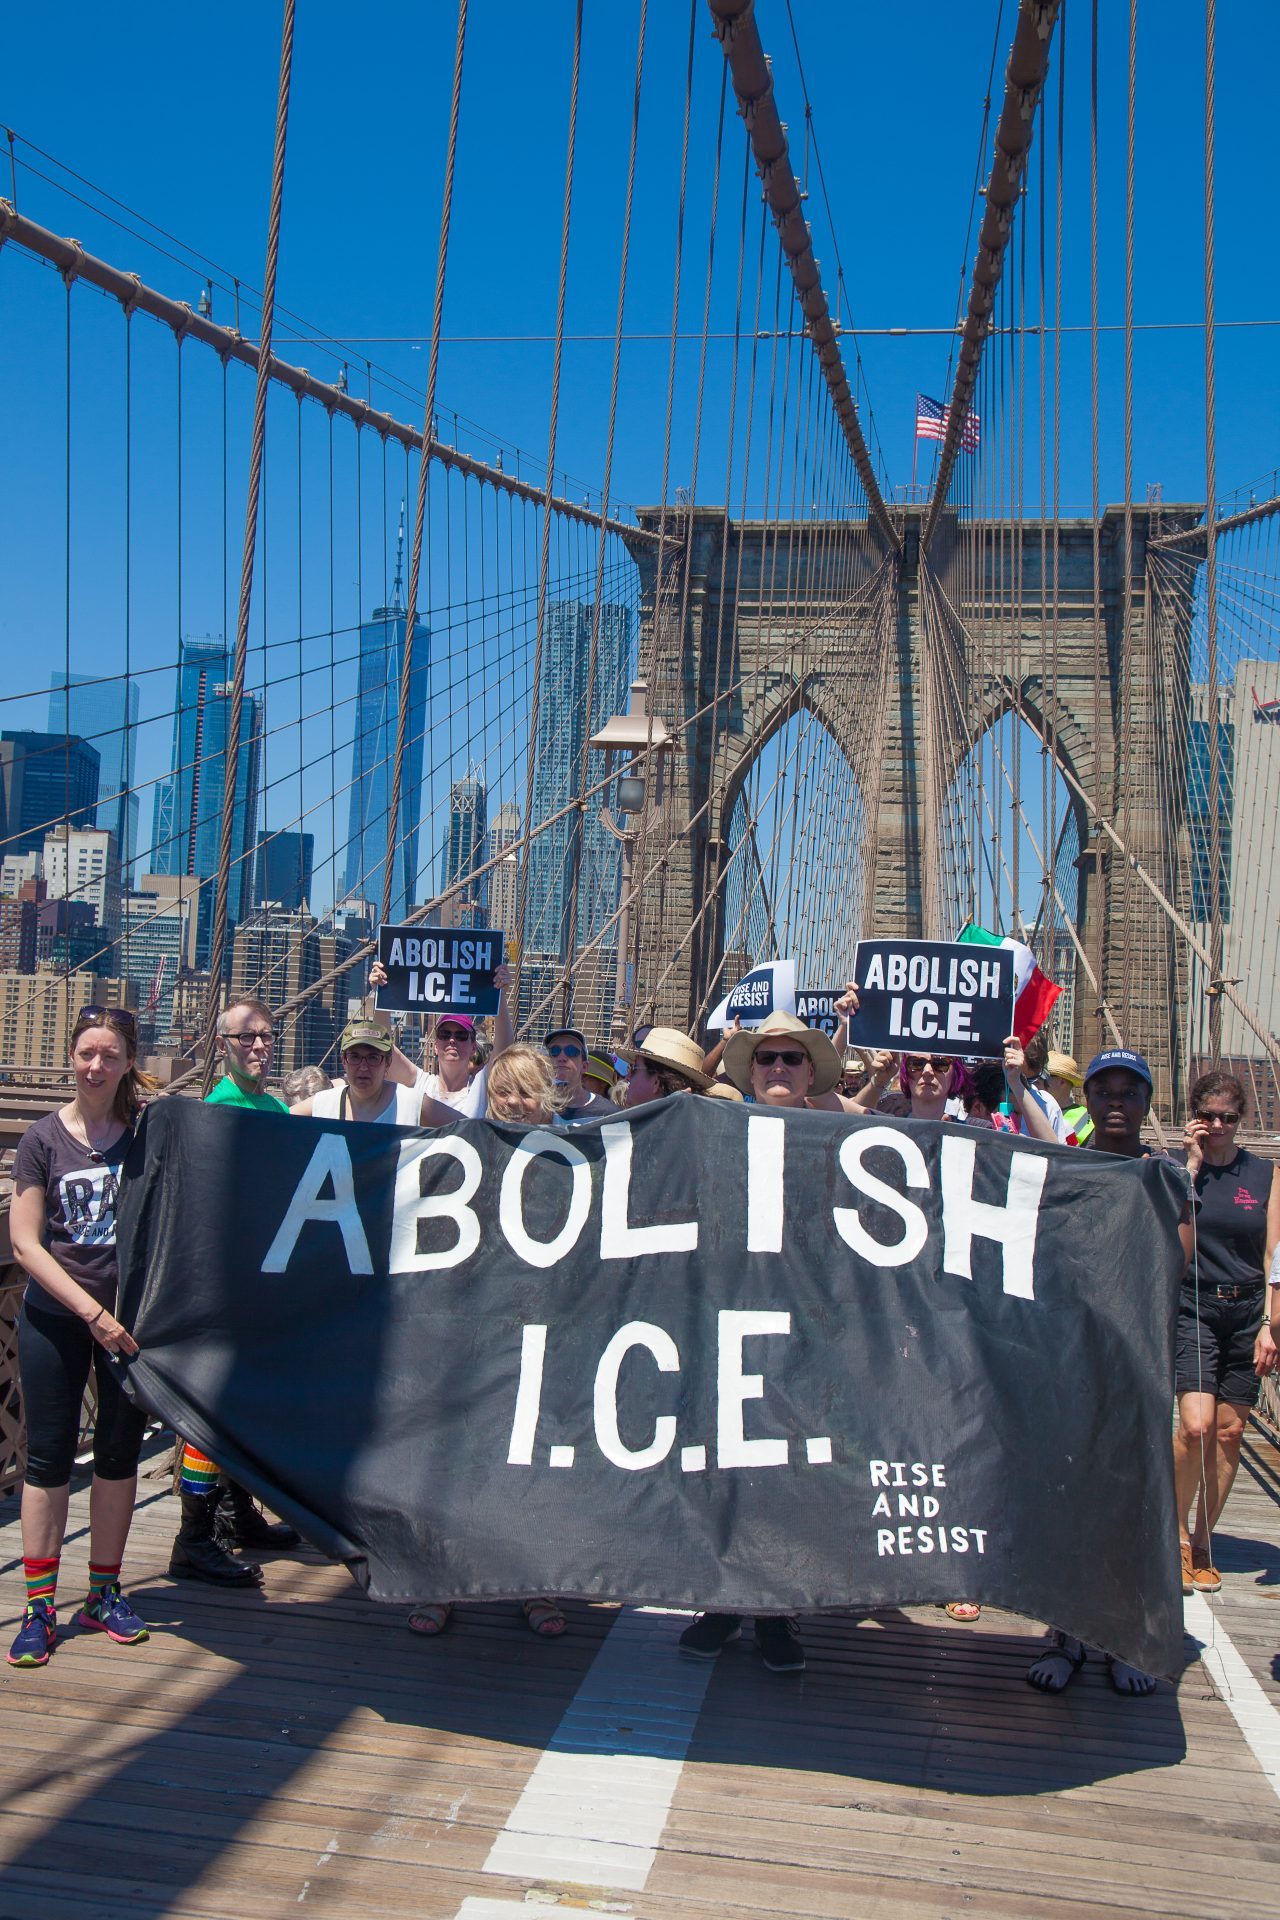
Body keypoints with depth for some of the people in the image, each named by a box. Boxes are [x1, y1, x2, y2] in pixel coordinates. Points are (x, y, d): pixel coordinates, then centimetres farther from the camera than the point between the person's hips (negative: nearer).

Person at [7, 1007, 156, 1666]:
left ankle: (104, 1594, 24)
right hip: (54, 1317, -1)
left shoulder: (149, 1129, -1)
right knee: (48, 1456, 3)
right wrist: (91, 1311, -14)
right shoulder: (44, 1137, -5)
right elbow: (25, 1243, -8)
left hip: (129, 1315, 2)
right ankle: (39, 1606, 13)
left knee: (120, 1451, 9)